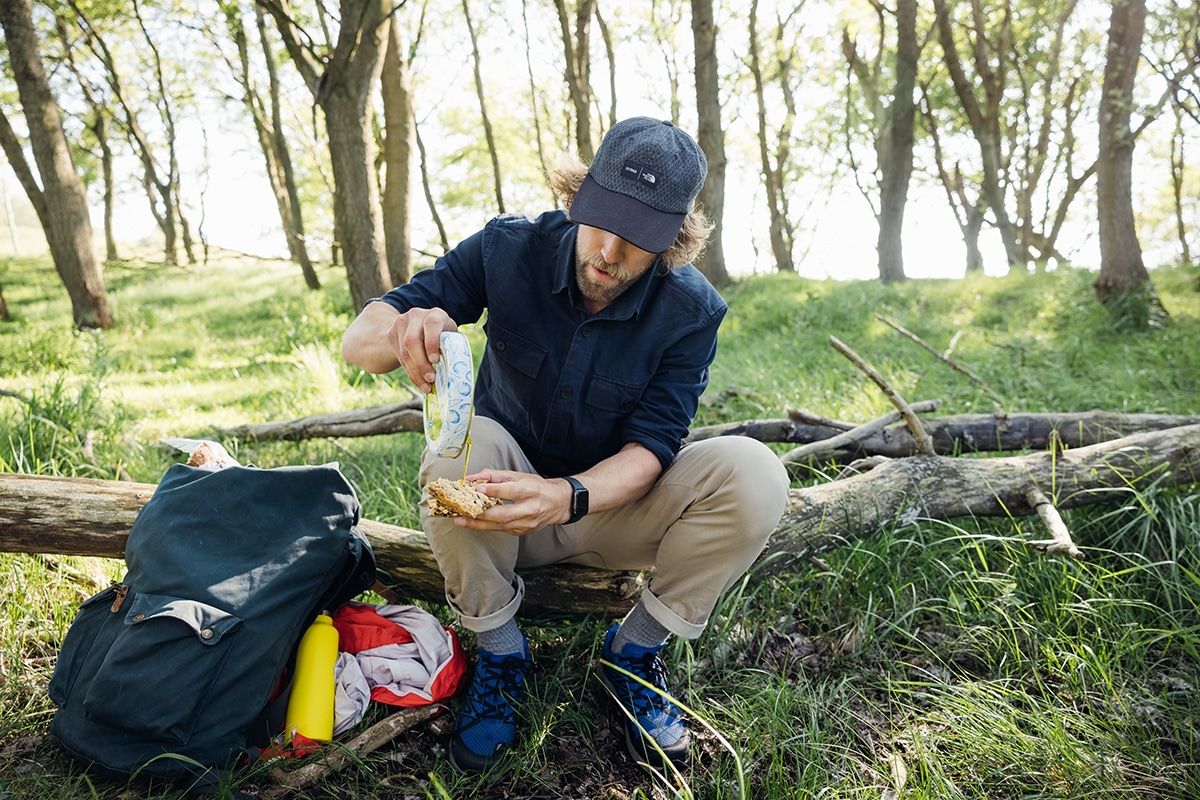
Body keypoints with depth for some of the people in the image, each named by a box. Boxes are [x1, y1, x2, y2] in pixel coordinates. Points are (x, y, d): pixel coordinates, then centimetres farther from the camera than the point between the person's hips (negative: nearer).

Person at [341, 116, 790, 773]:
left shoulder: (690, 310, -14)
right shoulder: (509, 248, -15)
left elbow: (649, 447, -18)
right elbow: (357, 341, -17)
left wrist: (568, 495, -40)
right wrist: (402, 333, -43)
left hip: (613, 505, 0)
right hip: (506, 503, 0)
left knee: (753, 473, -25)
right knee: (463, 442, -34)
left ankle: (633, 650, -3)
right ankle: (498, 652, -9)